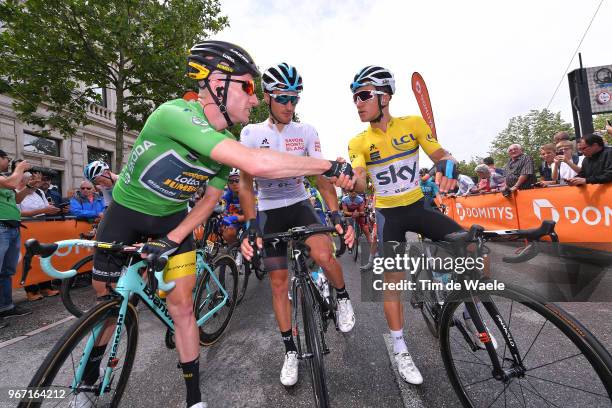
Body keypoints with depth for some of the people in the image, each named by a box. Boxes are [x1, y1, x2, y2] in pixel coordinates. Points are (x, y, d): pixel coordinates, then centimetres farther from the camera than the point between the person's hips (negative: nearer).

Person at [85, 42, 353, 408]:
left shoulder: (229, 144, -12)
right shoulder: (175, 114, -35)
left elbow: (210, 199, -4)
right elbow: (256, 163, -47)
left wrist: (171, 239, -17)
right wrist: (331, 166, -41)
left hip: (172, 217, 4)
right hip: (126, 212, -3)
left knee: (182, 305, -1)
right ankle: (90, 374, 44)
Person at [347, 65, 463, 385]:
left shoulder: (413, 124, -6)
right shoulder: (358, 142, -7)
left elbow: (440, 155, -3)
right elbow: (360, 183, -20)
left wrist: (449, 165, -26)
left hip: (417, 206, 2)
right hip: (388, 214, -1)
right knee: (392, 278, -3)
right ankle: (401, 351, 16)